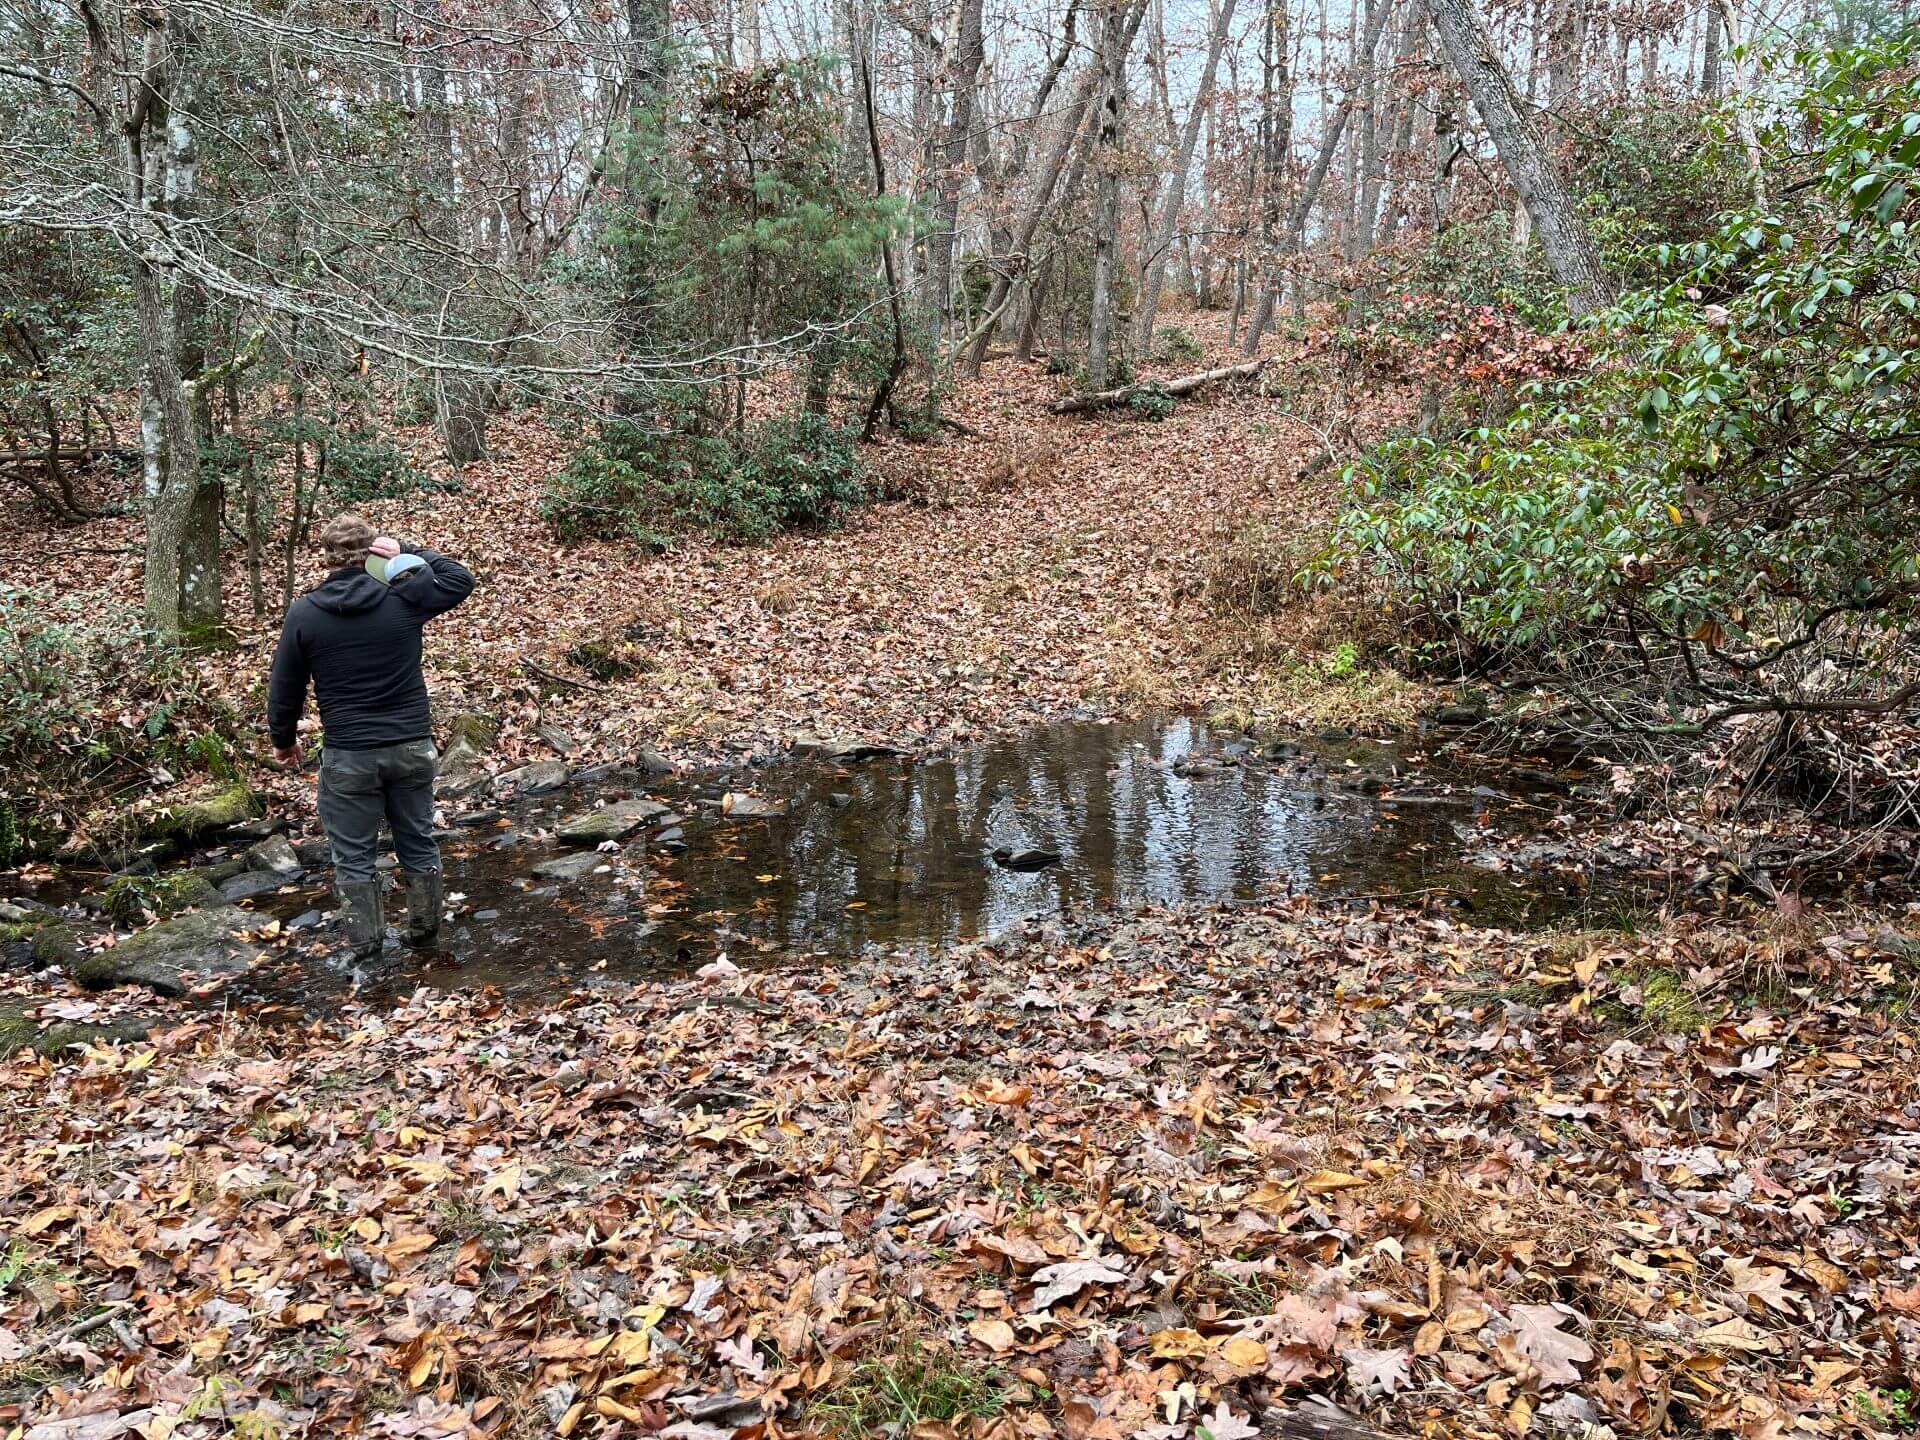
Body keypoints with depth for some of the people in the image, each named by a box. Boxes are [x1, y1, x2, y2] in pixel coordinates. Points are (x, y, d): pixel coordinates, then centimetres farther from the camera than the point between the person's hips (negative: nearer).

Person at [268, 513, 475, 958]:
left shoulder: (304, 613, -6)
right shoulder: (404, 597, -8)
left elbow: (285, 688, 2)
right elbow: (461, 579, 10)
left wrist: (282, 739, 17)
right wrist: (408, 552, 3)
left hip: (347, 756, -1)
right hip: (411, 747, 2)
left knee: (353, 854, 12)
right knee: (418, 843, 17)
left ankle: (365, 940, 19)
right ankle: (424, 930, 29)